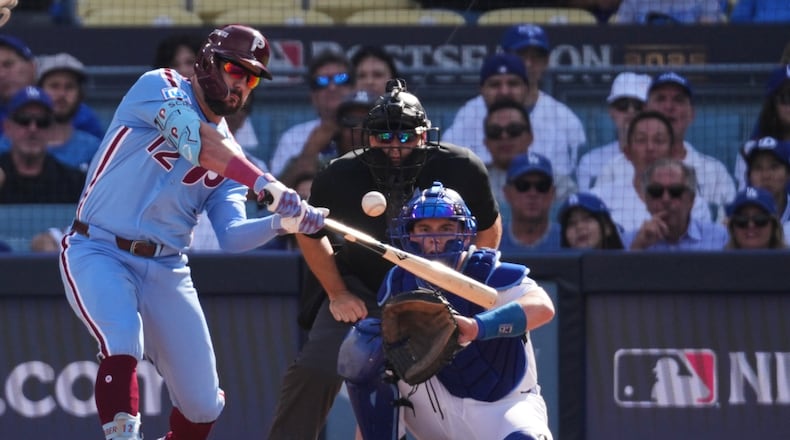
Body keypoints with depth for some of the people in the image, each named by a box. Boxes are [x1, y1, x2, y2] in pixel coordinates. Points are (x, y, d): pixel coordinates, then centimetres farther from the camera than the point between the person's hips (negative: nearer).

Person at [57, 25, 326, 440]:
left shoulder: (228, 154, 11)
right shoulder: (159, 86, -5)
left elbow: (232, 236, -3)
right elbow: (196, 142, -24)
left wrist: (281, 222, -22)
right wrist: (266, 184, -33)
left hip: (165, 269, 6)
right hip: (98, 252, -6)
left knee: (203, 405, 1)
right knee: (122, 347, -32)